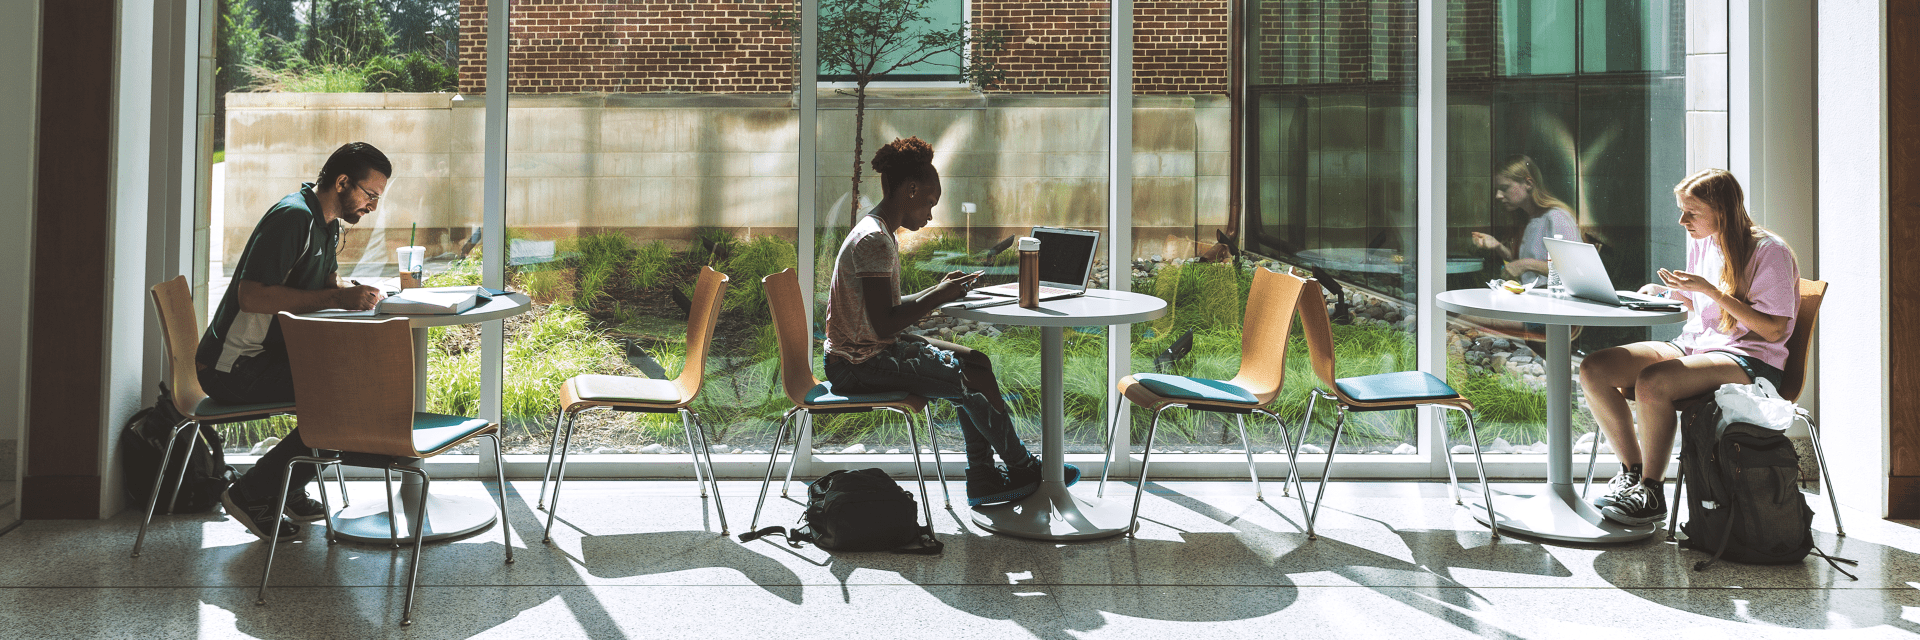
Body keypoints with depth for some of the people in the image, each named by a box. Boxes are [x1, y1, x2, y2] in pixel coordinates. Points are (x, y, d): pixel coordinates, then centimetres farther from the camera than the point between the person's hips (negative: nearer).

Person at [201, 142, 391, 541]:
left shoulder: (327, 223, 12)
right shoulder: (294, 216, -20)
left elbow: (329, 282, 22)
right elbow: (252, 296, -28)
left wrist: (356, 292, -2)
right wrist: (338, 299, -29)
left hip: (271, 356, 10)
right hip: (234, 369, -10)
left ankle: (290, 490, 14)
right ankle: (251, 494, -7)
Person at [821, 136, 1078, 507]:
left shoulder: (878, 234, 13)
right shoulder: (873, 240, -20)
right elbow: (884, 326, -26)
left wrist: (938, 291, 6)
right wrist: (938, 297, -16)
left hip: (873, 352, 11)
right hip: (859, 364, -11)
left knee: (976, 362, 10)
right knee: (976, 380, -11)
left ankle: (982, 478, 9)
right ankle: (1022, 469, 11)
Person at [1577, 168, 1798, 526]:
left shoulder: (1769, 251, -10)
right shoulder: (1700, 243, 12)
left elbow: (1774, 329, -16)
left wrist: (1710, 290, -20)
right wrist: (1671, 293, 3)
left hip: (1749, 360, -8)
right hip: (1694, 345, 8)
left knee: (1651, 382, -37)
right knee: (1593, 369, -16)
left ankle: (1652, 491, -19)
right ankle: (1632, 470, -2)